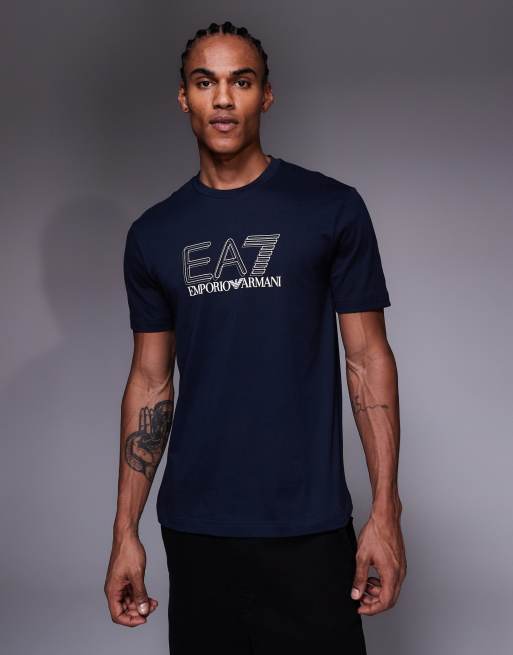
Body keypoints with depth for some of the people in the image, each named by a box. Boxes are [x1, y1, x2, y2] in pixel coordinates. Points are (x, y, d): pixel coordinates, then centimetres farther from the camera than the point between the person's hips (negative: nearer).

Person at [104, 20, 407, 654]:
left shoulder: (331, 209, -1)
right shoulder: (152, 235, 7)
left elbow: (368, 358, -1)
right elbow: (150, 381, 9)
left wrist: (385, 513, -7)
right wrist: (125, 531, 5)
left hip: (308, 527, -2)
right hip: (193, 528, 3)